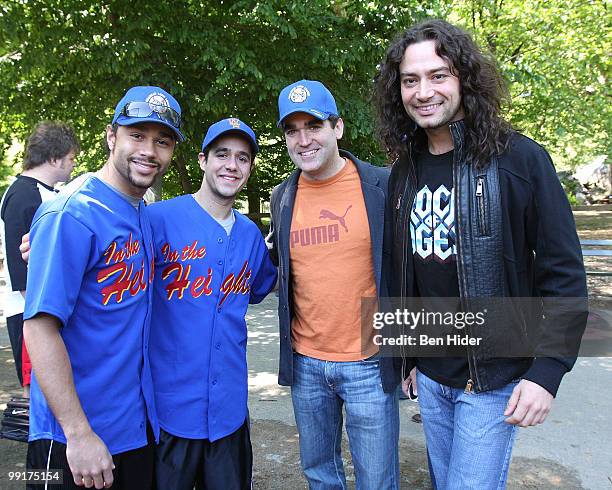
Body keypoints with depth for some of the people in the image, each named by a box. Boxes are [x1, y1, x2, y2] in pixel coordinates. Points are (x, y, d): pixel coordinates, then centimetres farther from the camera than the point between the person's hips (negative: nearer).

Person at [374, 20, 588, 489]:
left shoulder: (519, 158, -13)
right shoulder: (404, 172, 3)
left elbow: (564, 275, -12)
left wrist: (547, 370, -16)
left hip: (494, 376, -5)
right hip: (429, 373, 5)